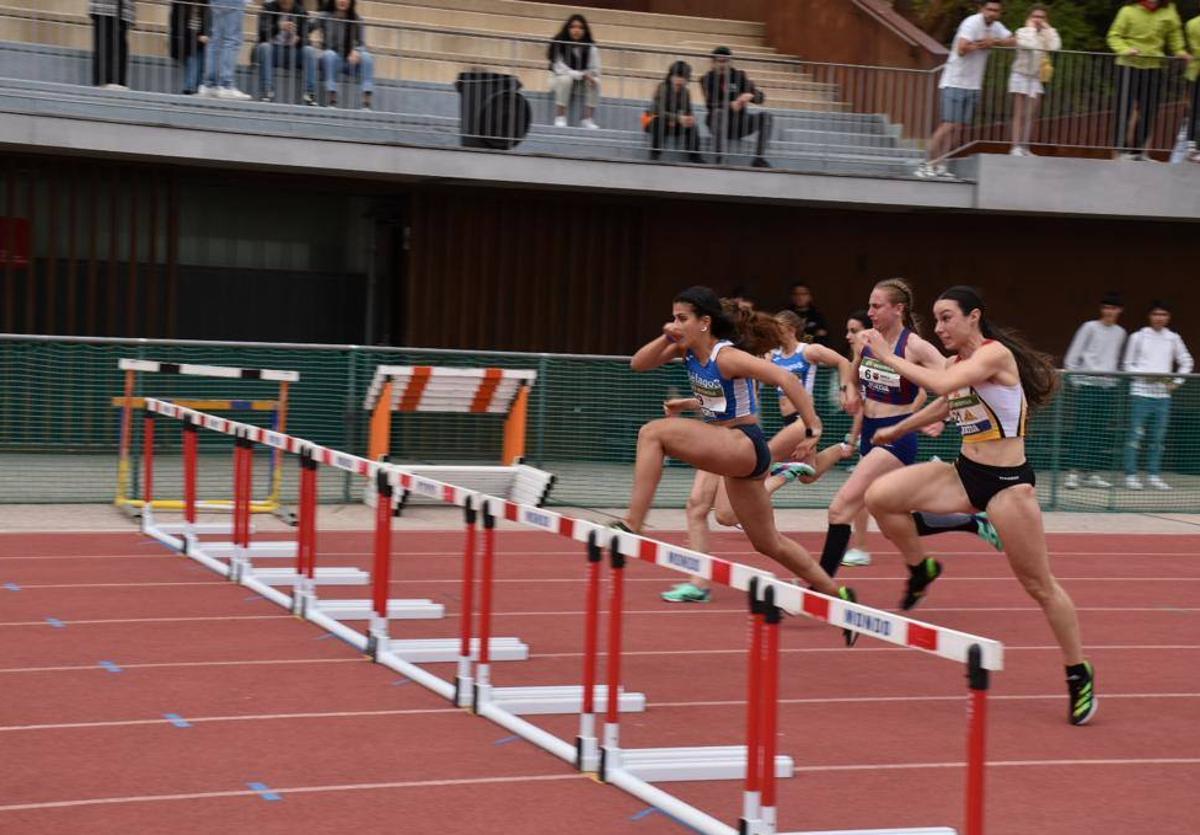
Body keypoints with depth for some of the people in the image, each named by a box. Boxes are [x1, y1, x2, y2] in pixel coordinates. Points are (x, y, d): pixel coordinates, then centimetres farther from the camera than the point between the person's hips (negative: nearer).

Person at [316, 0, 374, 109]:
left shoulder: (356, 20, 7)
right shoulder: (325, 17, 3)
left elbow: (362, 44, 2)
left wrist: (357, 51, -20)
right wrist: (316, 39, -18)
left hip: (350, 60, 2)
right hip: (330, 60, -2)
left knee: (366, 56, -26)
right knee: (329, 54, -34)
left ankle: (367, 103, -38)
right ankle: (331, 102, -43)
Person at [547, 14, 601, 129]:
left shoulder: (590, 47, -10)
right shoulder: (559, 45, -21)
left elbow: (595, 69, -8)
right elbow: (559, 68, -25)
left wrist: (588, 75, -31)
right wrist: (580, 75, -34)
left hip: (582, 81, 3)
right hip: (560, 78, -3)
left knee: (595, 81, -25)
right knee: (565, 79, -36)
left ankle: (587, 119, -19)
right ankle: (560, 118, -29)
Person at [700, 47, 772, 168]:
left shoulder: (739, 76, 5)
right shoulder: (708, 79, -2)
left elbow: (760, 97, -1)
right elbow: (710, 104, -17)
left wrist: (749, 96, -26)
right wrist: (730, 105, -36)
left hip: (739, 123, 3)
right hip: (721, 123, -3)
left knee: (766, 117, -18)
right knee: (719, 113, -36)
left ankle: (759, 158, -19)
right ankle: (719, 160, -40)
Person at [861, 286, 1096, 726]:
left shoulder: (995, 354, -16)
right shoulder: (956, 363, 8)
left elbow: (942, 384, -32)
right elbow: (944, 403, 29)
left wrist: (889, 357, -24)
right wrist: (895, 431, 39)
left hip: (1007, 482, -7)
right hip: (965, 474, 7)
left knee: (1039, 585, 1)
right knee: (880, 497, -11)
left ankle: (1079, 674, 17)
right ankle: (921, 569, 14)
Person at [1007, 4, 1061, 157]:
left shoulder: (1046, 34, 5)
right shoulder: (1022, 31, -9)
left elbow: (1055, 46, -14)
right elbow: (1030, 44, -29)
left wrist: (1048, 29, -10)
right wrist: (1031, 28, -16)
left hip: (1036, 78, 5)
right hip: (1021, 76, -5)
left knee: (1030, 115, 6)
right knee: (1020, 114, -6)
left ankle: (1024, 147, 11)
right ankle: (1016, 146, -6)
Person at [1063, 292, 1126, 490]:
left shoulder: (1120, 332, 12)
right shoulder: (1090, 328, -2)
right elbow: (1071, 357, -2)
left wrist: (1114, 378, 13)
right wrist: (1075, 381, -4)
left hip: (1107, 386, 5)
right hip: (1087, 385, -5)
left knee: (1100, 431, 3)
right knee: (1082, 428, -9)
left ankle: (1092, 474, 7)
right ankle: (1073, 472, -10)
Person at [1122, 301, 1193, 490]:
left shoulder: (1173, 338, 9)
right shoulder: (1138, 337, 2)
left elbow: (1186, 362, 18)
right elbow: (1127, 364, 4)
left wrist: (1176, 382, 5)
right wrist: (1145, 375, -11)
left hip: (1163, 394, 3)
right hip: (1141, 392, -3)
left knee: (1158, 437, 5)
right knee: (1136, 435, -6)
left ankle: (1154, 476, 11)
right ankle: (1131, 476, -2)